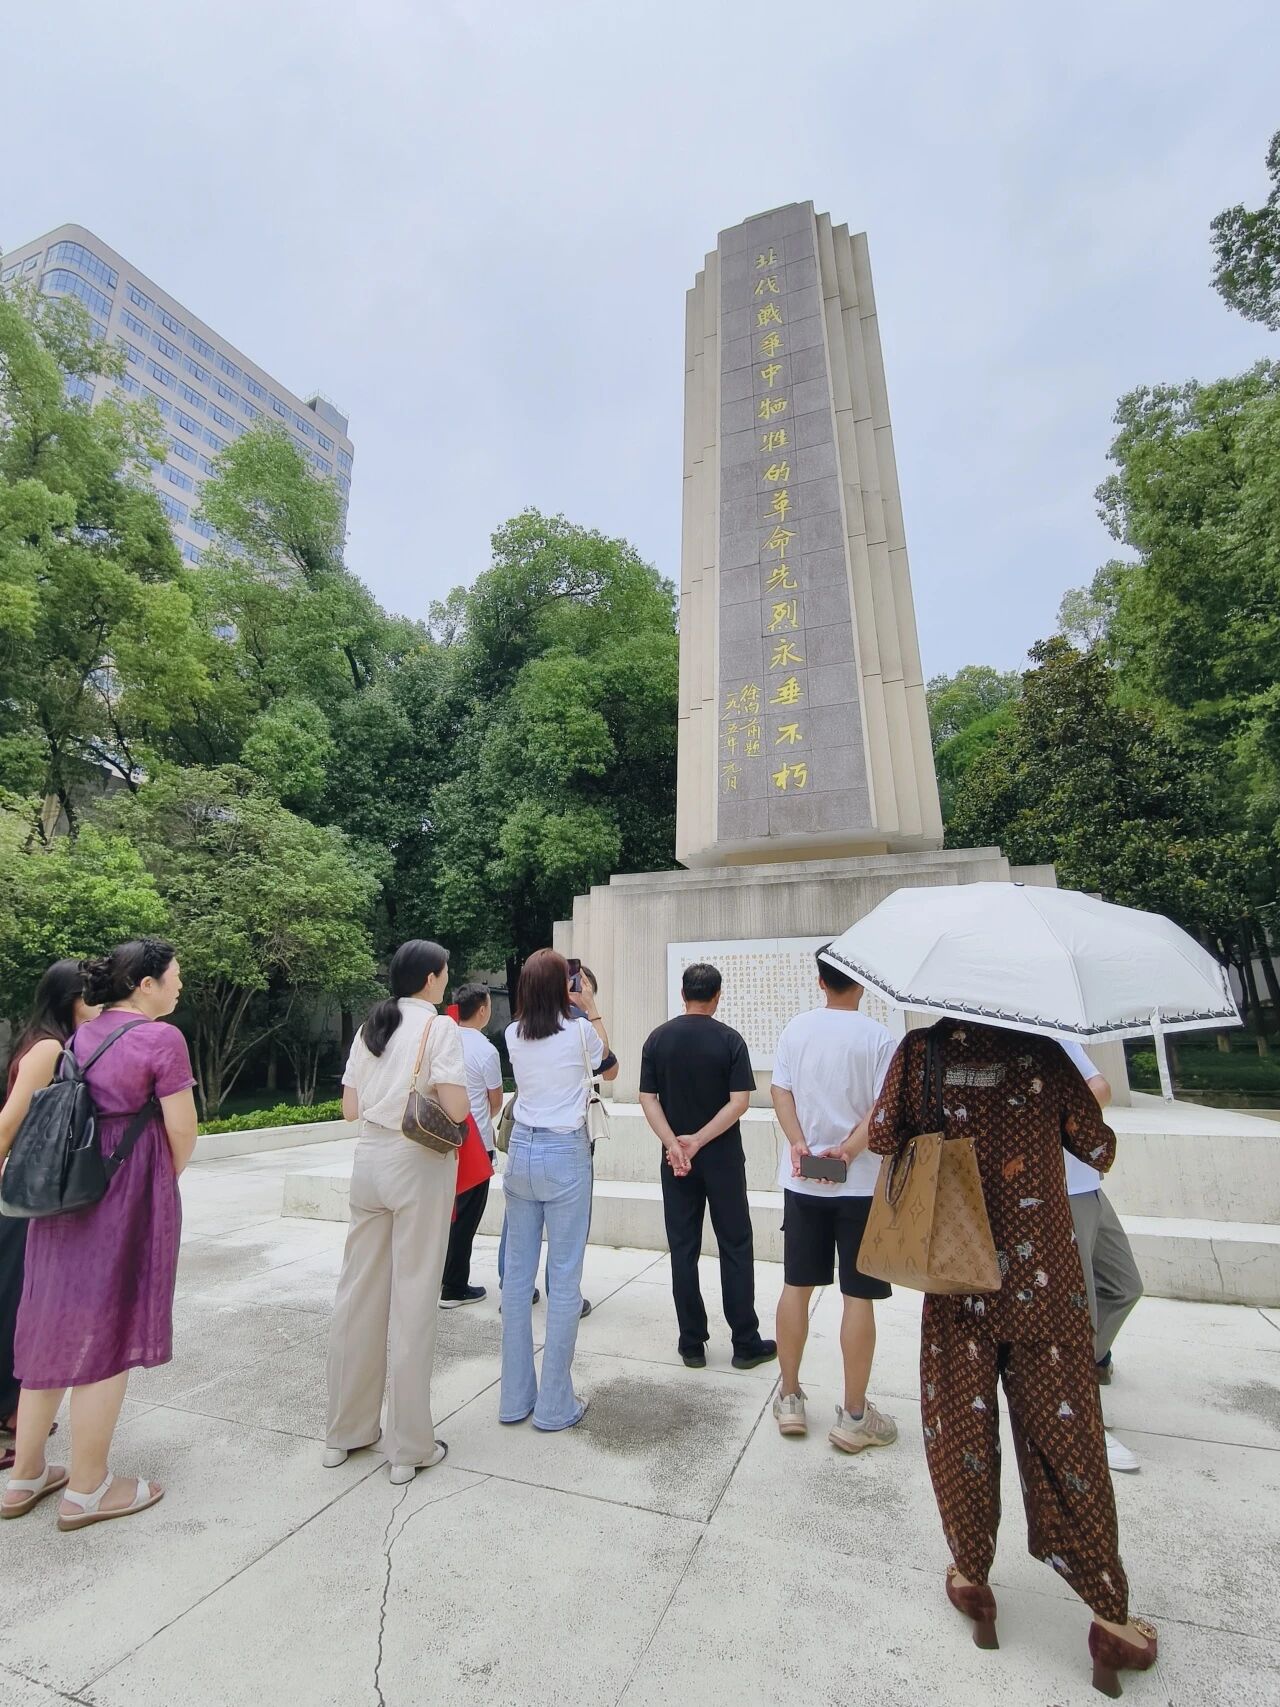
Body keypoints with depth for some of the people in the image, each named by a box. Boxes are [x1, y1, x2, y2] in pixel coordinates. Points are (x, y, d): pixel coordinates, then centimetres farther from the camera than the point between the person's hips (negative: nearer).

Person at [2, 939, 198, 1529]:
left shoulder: (82, 1035, 8)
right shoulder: (161, 1038, -17)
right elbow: (182, 1132, -15)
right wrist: (166, 1182, 6)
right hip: (126, 1197, -8)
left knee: (55, 1328, 19)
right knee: (109, 1335, 6)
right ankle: (86, 1491, 21)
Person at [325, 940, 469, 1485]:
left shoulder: (371, 1027, 6)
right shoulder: (440, 1027, -12)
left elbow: (349, 1108, 8)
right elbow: (456, 1109, -19)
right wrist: (442, 1098, 2)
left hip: (370, 1159, 6)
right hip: (419, 1165, -6)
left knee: (358, 1293, 16)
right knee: (413, 1300, 5)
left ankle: (345, 1430, 32)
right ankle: (408, 1446, 18)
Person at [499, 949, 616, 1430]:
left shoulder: (514, 1034, 0)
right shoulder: (579, 1030, -11)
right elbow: (608, 1069, 10)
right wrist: (592, 1011, 11)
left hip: (521, 1151, 5)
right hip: (565, 1153, -5)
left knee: (517, 1274, 12)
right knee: (564, 1279, 5)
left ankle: (515, 1397, 24)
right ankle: (555, 1405, 15)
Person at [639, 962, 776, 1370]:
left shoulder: (658, 1039, -2)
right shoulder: (729, 1040, -8)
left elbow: (647, 1098, -7)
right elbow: (740, 1101, -14)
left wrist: (674, 1144, -13)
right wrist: (698, 1140, -14)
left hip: (676, 1160, 2)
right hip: (722, 1159, -2)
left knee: (683, 1250, 11)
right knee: (735, 1248, 11)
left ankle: (692, 1345, 18)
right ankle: (746, 1344, 18)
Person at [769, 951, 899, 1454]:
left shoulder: (795, 1029, 0)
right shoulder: (877, 1037, -11)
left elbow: (780, 1091, -2)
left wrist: (800, 1143, -8)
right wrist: (849, 1149, -15)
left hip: (802, 1180, 4)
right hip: (861, 1183, -3)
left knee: (796, 1287, 14)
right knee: (858, 1297, 8)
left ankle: (789, 1399, 27)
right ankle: (854, 1416, 20)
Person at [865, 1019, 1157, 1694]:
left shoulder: (920, 1052, -10)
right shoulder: (1045, 1052, -9)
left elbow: (881, 1137, -5)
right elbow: (1098, 1152, 1)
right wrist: (1094, 1105, 20)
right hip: (1046, 1282, 0)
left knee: (960, 1427, 17)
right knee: (1065, 1435, 15)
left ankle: (970, 1576, 34)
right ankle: (1110, 1615, 27)